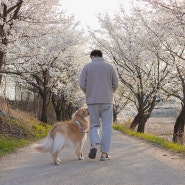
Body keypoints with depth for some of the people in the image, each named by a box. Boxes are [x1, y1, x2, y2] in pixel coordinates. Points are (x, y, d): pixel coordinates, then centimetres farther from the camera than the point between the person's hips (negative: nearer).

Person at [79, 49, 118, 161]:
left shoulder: (87, 67, 4)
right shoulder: (109, 67, 5)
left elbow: (82, 85, -3)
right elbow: (115, 84, 2)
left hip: (92, 101, 1)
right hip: (107, 101, -1)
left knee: (94, 125, 13)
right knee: (106, 127, 5)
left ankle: (94, 145, -13)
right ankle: (104, 153, 0)